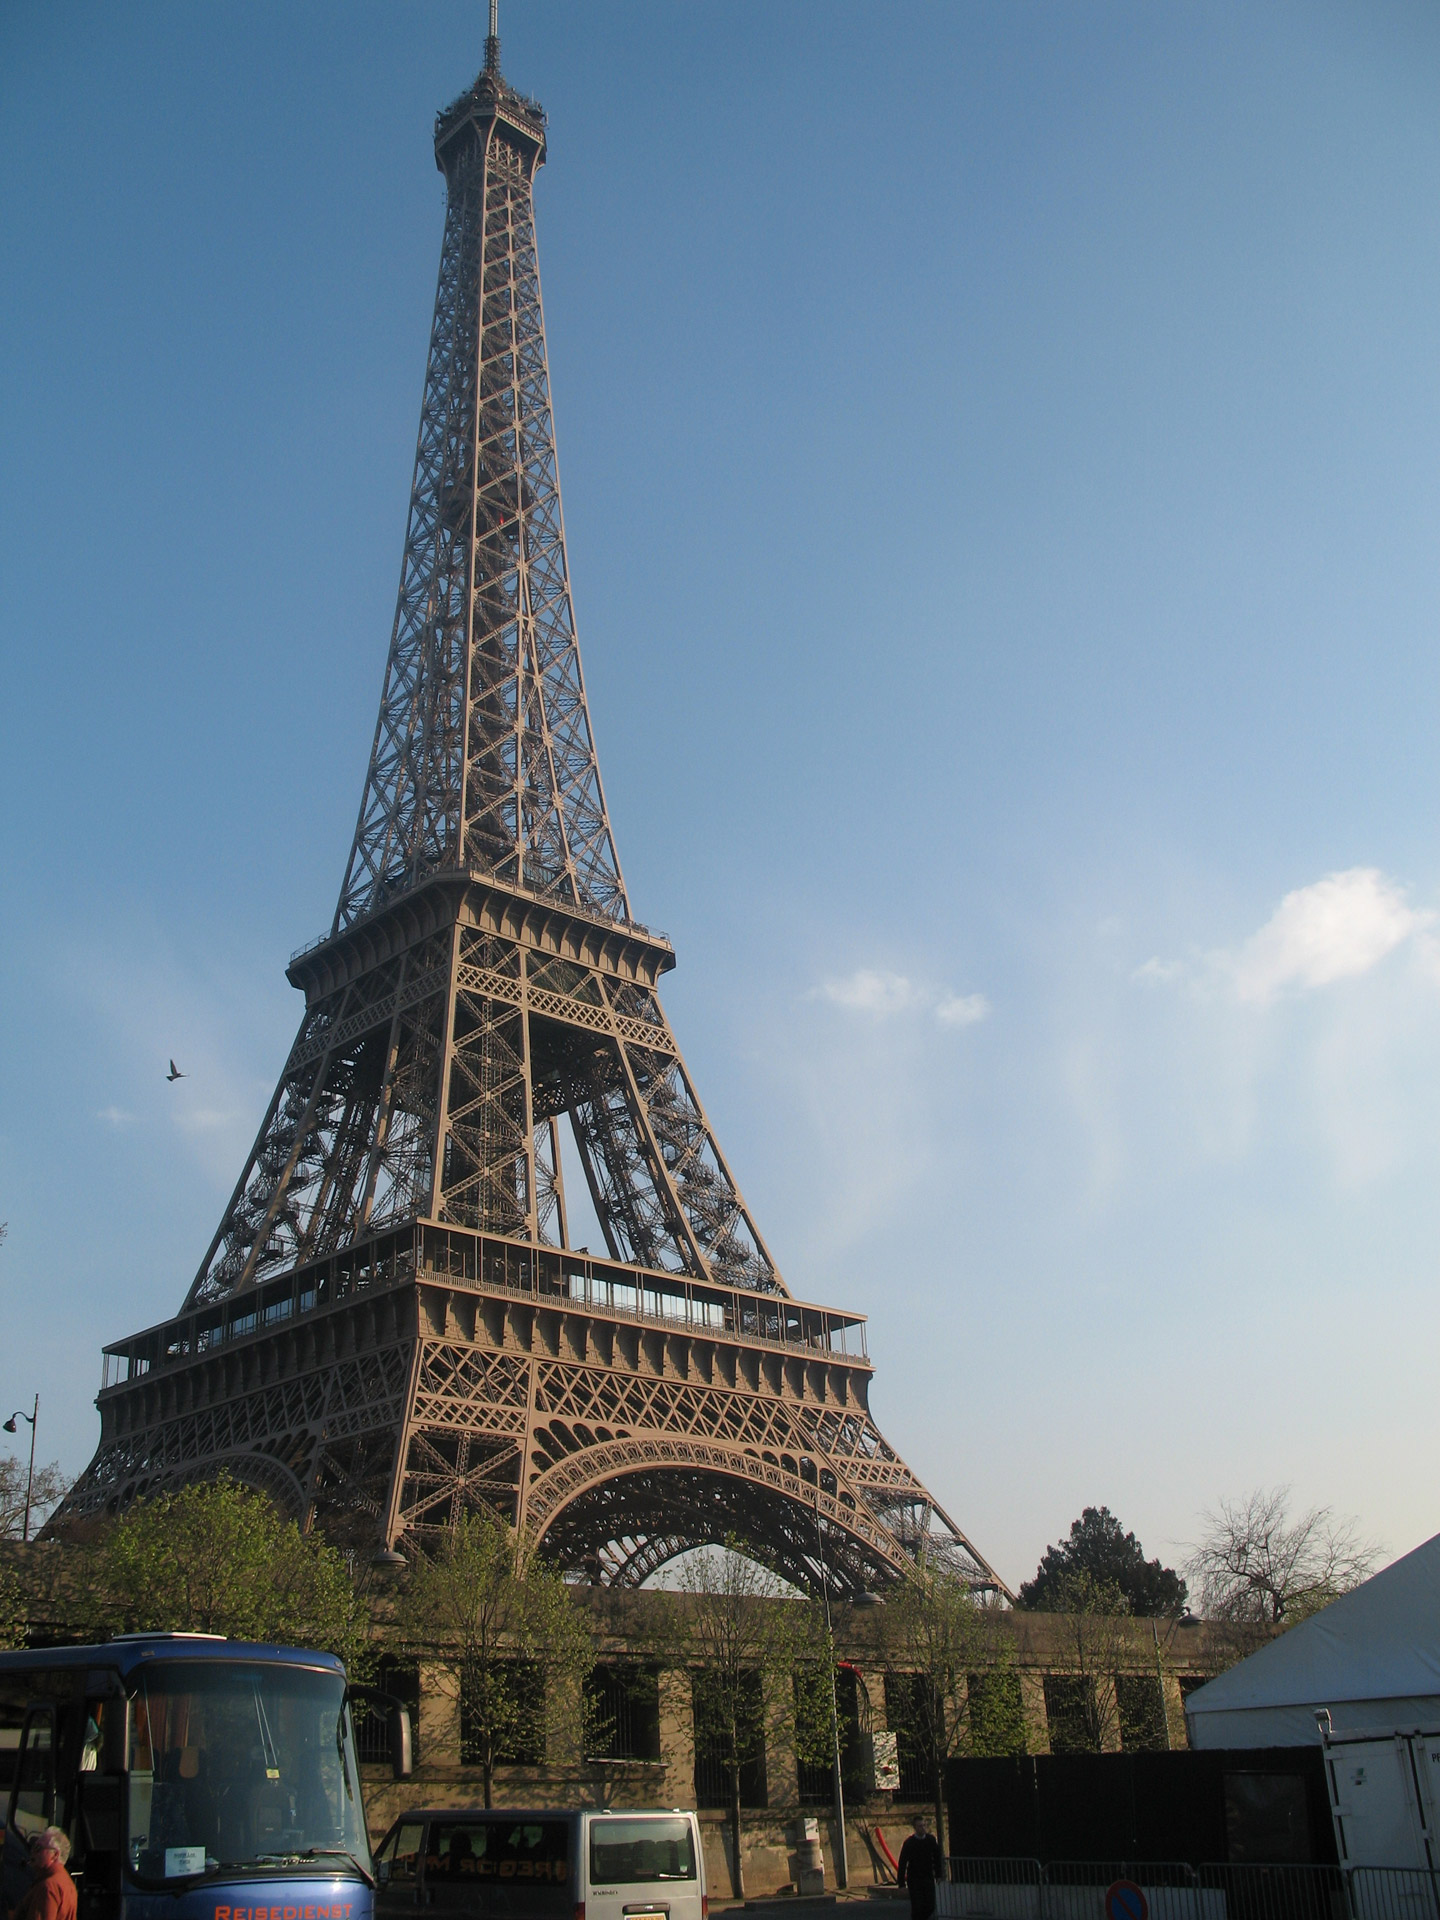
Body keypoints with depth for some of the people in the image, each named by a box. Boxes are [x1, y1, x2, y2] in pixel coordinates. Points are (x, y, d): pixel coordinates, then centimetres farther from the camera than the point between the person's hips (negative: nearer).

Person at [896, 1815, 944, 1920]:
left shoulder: (931, 1839, -2)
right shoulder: (909, 1843, -12)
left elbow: (937, 1858, 11)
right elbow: (902, 1864, -10)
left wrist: (938, 1875, 9)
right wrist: (902, 1883, -12)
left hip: (928, 1879, 3)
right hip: (914, 1879, -3)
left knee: (930, 1907, 3)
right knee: (917, 1907, -6)